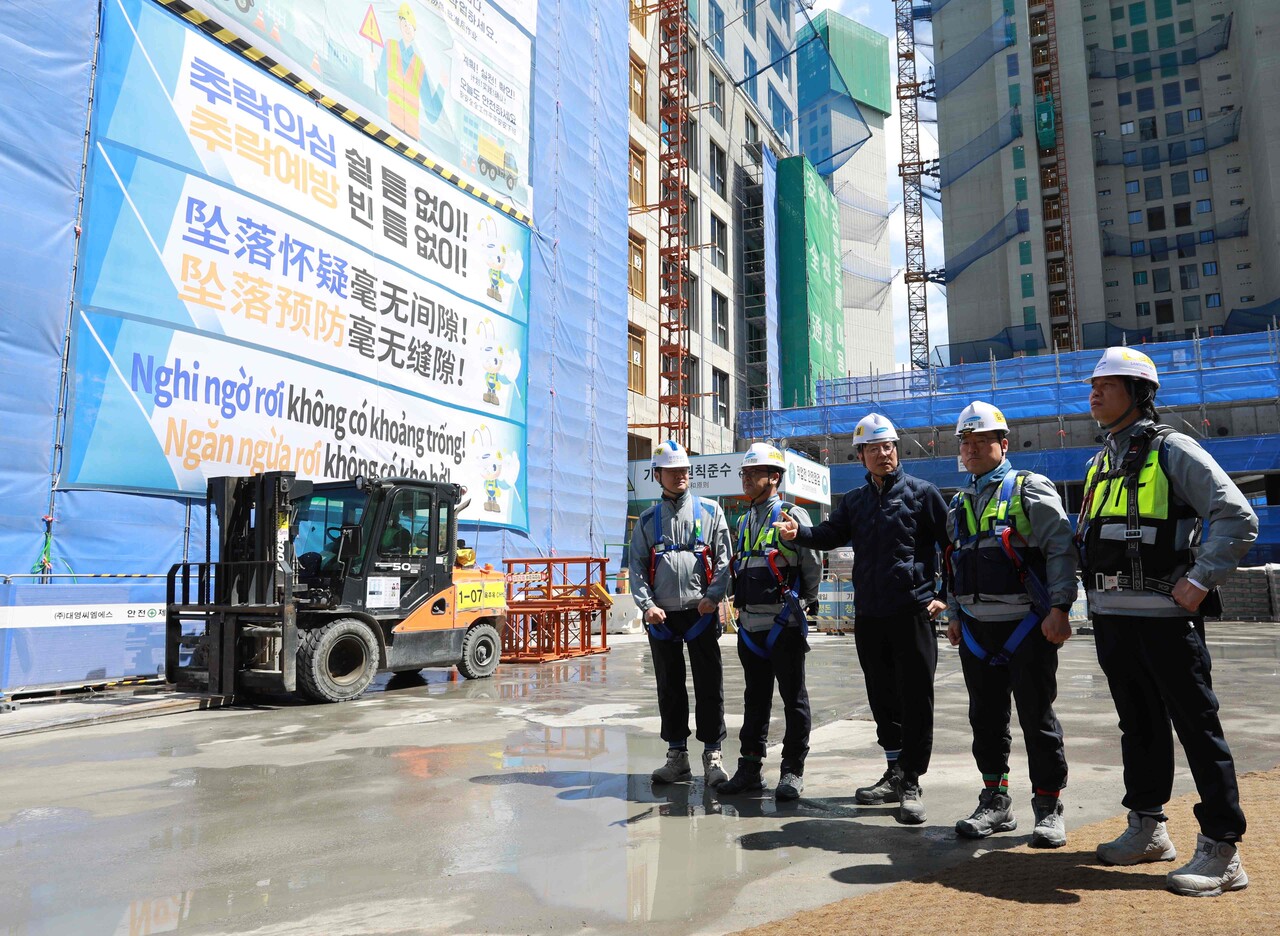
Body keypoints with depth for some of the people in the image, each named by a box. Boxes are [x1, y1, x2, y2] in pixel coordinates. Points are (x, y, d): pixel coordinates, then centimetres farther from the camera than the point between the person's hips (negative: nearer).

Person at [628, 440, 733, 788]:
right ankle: (677, 756, 19)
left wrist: (712, 597, -11)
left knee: (709, 685, -1)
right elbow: (636, 566, 8)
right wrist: (646, 605, -6)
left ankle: (713, 754, 9)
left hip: (701, 612, -2)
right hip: (662, 616, 2)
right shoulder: (647, 520, 12)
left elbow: (724, 558, 2)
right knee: (669, 687, 9)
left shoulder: (710, 511, 7)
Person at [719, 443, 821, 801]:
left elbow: (812, 565, -4)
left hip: (783, 623, -7)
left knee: (794, 699, 4)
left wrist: (802, 603, 1)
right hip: (750, 624, 7)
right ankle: (750, 768, 21)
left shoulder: (793, 516, -6)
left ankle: (793, 771, 13)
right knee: (755, 699, 13)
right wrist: (740, 604, 16)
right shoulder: (743, 522, 16)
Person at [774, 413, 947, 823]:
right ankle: (895, 774, 27)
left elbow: (952, 543, 1)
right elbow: (830, 534, 3)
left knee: (915, 700, -2)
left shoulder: (921, 492, 1)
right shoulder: (855, 501, 15)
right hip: (868, 616, 5)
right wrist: (799, 532, -17)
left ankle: (911, 783, 8)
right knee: (883, 699, 13)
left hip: (913, 612, -5)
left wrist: (946, 595, -4)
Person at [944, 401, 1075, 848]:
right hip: (977, 630, 6)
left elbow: (1061, 548, -11)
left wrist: (1060, 607, -19)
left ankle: (1049, 810, 16)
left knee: (1038, 719, 2)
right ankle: (995, 802, 23)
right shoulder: (958, 504, 16)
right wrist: (955, 616, 17)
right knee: (986, 719, 11)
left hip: (1026, 626, -6)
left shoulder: (1030, 489, -4)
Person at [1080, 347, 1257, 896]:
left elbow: (1238, 519, -13)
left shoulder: (1171, 450, -7)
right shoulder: (1100, 463, 16)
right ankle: (1147, 829, 28)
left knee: (1197, 727, 0)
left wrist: (1199, 582, -18)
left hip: (1165, 616, -7)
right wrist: (1092, 594, 14)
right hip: (1111, 618, 8)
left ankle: (1222, 852, 9)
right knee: (1139, 726, 16)